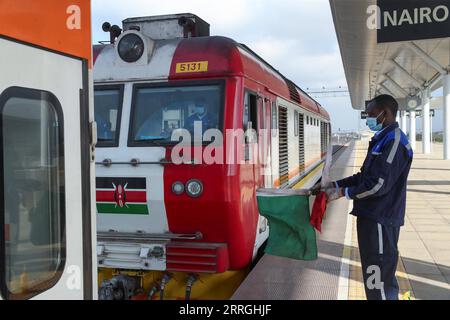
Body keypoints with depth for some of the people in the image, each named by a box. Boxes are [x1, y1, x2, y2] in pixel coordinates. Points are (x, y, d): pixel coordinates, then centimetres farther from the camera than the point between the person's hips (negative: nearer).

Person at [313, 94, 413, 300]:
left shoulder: (394, 141, -16)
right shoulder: (382, 140, 16)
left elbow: (379, 184, -22)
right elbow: (365, 176, 20)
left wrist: (343, 192, -13)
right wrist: (335, 184, 14)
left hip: (381, 219, -10)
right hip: (372, 216, 10)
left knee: (379, 278, -4)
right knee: (379, 274, 21)